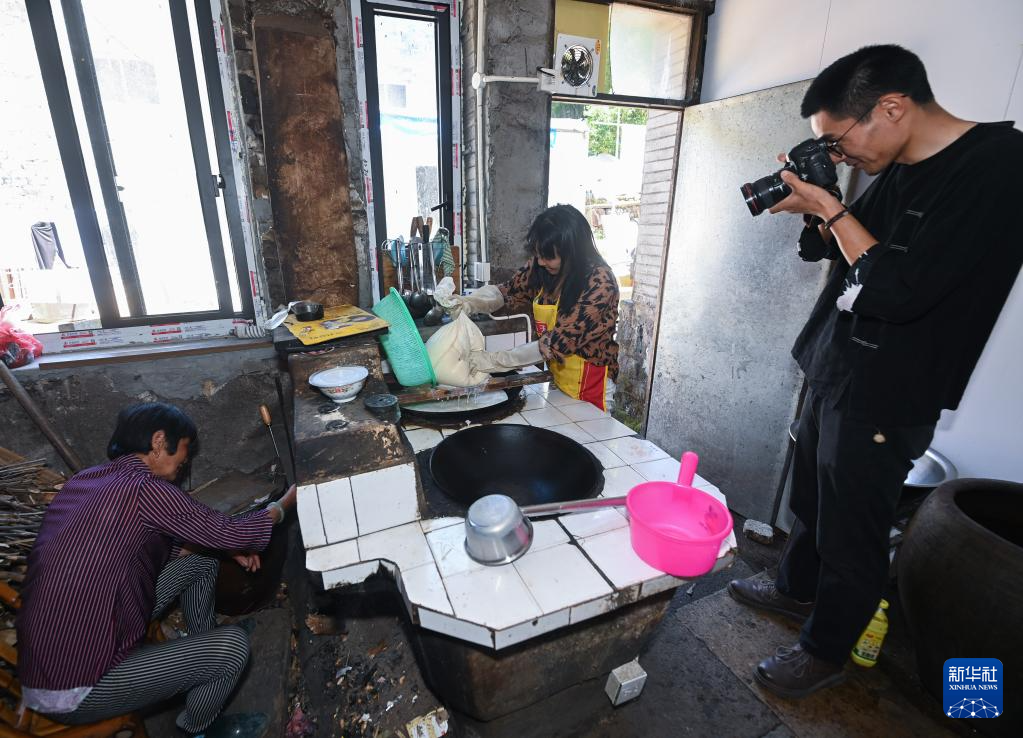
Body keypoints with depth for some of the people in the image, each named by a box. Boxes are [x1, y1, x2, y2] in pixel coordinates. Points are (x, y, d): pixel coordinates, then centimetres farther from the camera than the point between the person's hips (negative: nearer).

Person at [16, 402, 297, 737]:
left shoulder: (88, 479, 3)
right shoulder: (144, 488, -24)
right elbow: (227, 531, -15)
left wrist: (229, 545, 6)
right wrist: (283, 505, 2)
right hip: (74, 692, -9)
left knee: (201, 560, 11)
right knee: (233, 644, -9)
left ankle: (202, 649, 34)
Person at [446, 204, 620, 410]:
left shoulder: (599, 282, -26)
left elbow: (558, 342, -28)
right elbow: (510, 291, 5)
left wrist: (496, 360, -26)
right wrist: (469, 302, -15)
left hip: (587, 379, -6)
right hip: (556, 372, 6)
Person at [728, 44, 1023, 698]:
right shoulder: (898, 171, 7)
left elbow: (900, 289, -26)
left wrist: (829, 208, -18)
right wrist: (813, 204, -1)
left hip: (885, 401, -8)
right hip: (833, 373, 8)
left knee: (853, 539, 8)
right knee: (811, 501, 23)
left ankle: (824, 652, 30)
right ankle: (796, 588, 47)